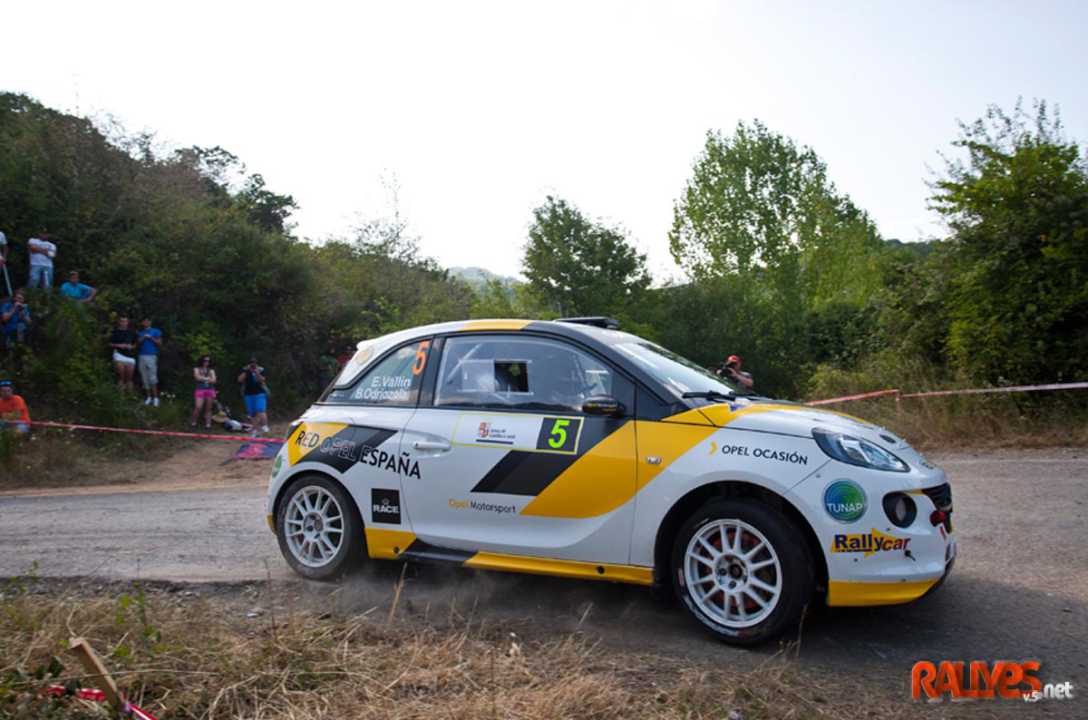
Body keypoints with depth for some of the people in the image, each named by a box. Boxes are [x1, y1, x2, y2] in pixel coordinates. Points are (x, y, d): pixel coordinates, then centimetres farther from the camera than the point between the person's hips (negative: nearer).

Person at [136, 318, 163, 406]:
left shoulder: (156, 331, 6)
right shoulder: (140, 333, 18)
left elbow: (160, 343, -1)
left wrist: (151, 338, -10)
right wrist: (142, 338, -6)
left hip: (151, 356, -4)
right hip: (141, 356, 4)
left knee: (152, 378, -11)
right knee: (144, 378, 2)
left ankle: (155, 398, -11)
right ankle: (148, 397, 7)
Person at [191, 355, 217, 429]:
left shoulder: (211, 370, 15)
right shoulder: (197, 369, 10)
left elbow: (213, 380, 2)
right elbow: (198, 377, -7)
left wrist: (203, 378, -8)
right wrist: (208, 378, 0)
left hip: (210, 390, 3)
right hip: (200, 390, -3)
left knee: (208, 408, 2)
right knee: (198, 407, -15)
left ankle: (208, 424, 3)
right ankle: (193, 422, 1)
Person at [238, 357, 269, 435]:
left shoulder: (261, 370, 0)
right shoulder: (245, 370, 5)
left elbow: (262, 380, -11)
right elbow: (240, 380, -7)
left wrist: (257, 373, -22)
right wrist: (246, 371, -14)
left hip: (260, 393, -3)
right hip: (248, 394, 3)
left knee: (260, 410, -19)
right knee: (252, 413, 4)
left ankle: (264, 426, -20)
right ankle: (255, 429, 9)